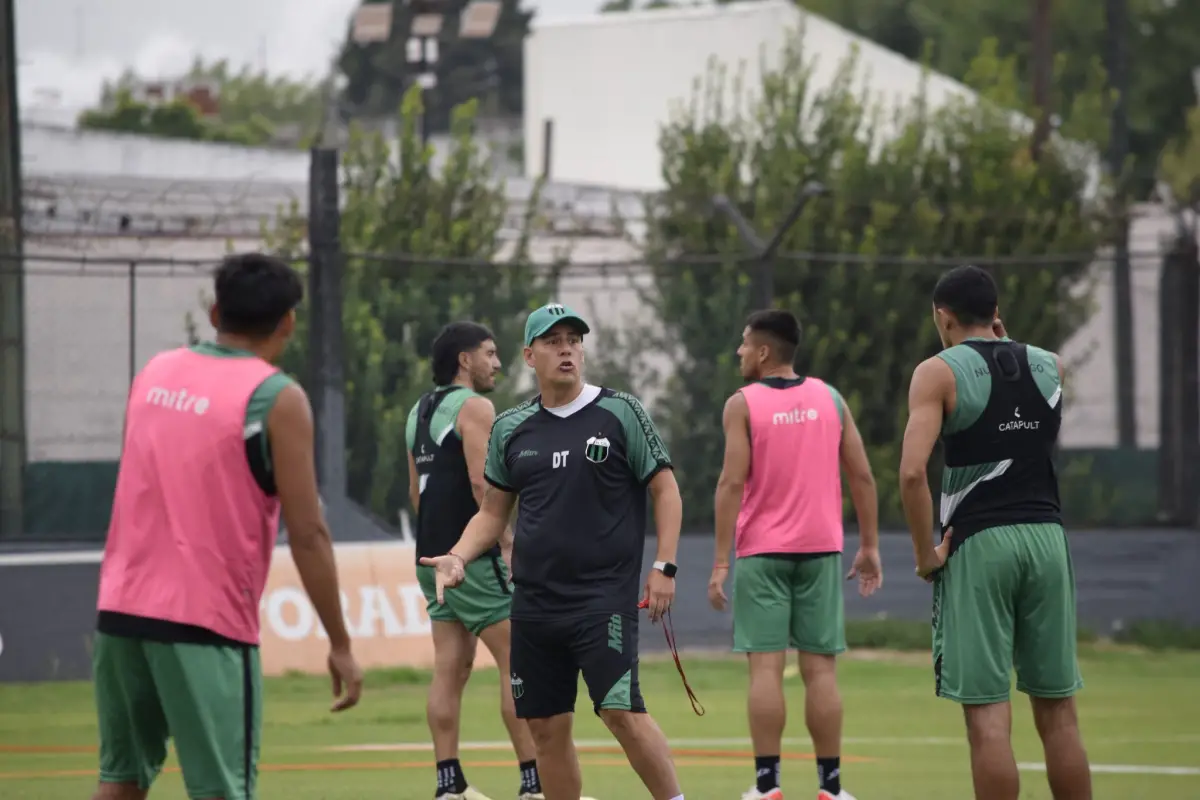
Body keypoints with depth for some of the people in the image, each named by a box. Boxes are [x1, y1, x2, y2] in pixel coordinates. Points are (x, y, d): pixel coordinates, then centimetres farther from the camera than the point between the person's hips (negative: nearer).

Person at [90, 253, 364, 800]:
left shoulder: (156, 374, 11)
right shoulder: (277, 399, -7)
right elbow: (307, 534, -9)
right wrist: (340, 644, -4)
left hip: (120, 607, 6)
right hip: (205, 620, -6)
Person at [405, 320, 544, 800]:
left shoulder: (421, 411, 17)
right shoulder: (474, 406, -9)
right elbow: (481, 481, -19)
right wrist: (509, 543, -17)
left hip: (433, 556, 9)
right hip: (472, 557, -9)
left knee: (450, 668, 7)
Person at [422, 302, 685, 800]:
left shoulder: (620, 413, -1)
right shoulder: (510, 428, 10)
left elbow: (665, 489, 1)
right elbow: (493, 511, 18)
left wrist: (664, 566, -8)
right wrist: (459, 557, 1)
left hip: (604, 596, -5)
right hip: (534, 602, 5)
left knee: (621, 711, -17)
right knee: (547, 727, 6)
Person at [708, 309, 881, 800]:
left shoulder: (742, 404, -4)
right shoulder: (829, 399, 7)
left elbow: (732, 483, -11)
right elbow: (862, 477, 5)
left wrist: (721, 562, -9)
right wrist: (869, 546, 12)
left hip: (763, 551, -3)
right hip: (820, 548, 3)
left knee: (766, 666, -3)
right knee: (820, 668, 4)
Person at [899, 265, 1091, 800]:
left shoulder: (938, 372, -4)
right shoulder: (1050, 366, 10)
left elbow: (912, 471, -16)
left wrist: (925, 553, -8)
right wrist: (1003, 343, 25)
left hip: (977, 543, -4)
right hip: (1045, 536, 4)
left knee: (987, 715, -5)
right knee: (1058, 711, 9)